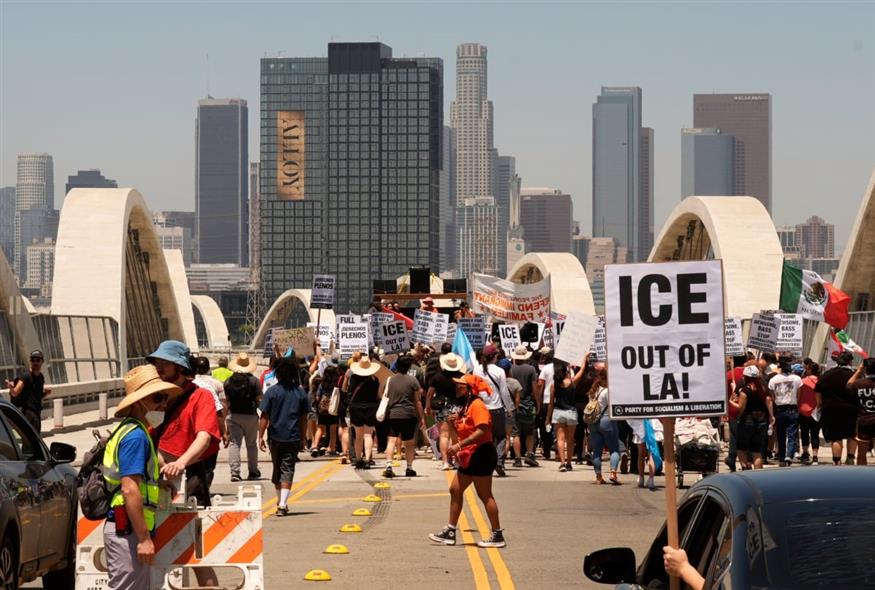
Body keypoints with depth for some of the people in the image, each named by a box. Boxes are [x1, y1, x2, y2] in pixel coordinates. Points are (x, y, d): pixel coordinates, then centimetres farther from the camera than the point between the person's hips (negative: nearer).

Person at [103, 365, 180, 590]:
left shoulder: (133, 431, 17)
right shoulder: (135, 436, -15)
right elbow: (130, 489, -22)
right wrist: (144, 538, -22)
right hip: (128, 529, -10)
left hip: (123, 528, 10)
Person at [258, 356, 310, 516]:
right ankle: (282, 504, -13)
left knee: (277, 469, 17)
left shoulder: (272, 391, -6)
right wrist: (302, 437, 14)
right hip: (293, 437, 0)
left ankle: (280, 501, 30)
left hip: (276, 437, 0)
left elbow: (264, 417, -7)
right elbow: (304, 418, 4)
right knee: (288, 470, 0)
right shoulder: (300, 392, 0)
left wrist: (261, 436, -2)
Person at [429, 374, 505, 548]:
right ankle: (450, 531, 16)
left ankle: (497, 535, 0)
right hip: (469, 456, 11)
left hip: (481, 455, -11)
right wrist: (456, 422, 4)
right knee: (455, 490, 11)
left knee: (485, 495, -6)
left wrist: (459, 445, -28)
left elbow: (481, 431, -27)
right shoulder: (467, 406, 17)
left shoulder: (477, 405, -15)